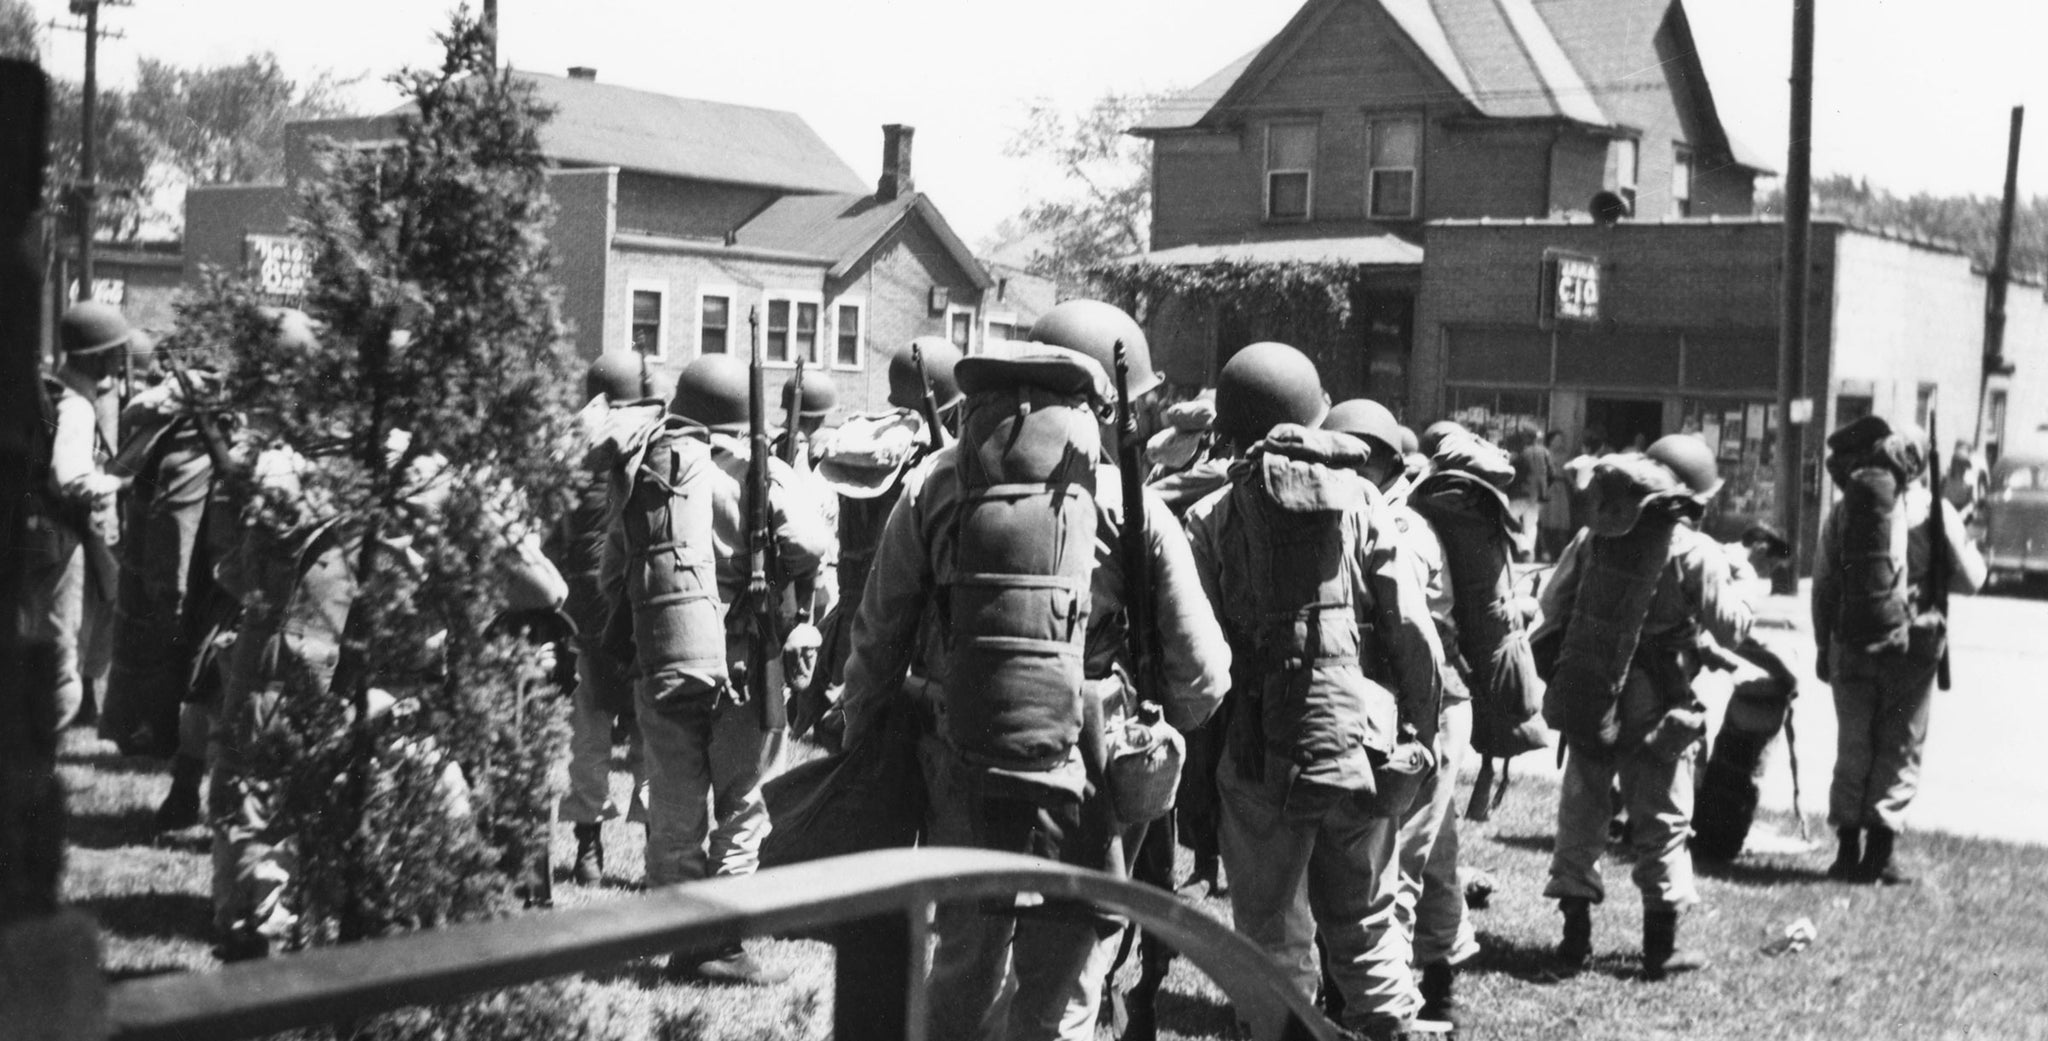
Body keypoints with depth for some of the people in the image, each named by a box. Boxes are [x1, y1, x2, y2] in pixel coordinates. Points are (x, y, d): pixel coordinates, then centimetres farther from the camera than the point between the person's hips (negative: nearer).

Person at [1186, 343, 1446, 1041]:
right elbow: (1415, 634, -1)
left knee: (1275, 939, 10)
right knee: (1366, 923, 18)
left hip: (1265, 755, -2)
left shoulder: (1213, 518, -3)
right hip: (1365, 746, 2)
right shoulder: (1360, 500, 1)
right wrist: (1419, 733, 9)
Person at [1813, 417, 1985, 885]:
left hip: (1852, 646, 2)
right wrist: (1963, 538, 17)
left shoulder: (1844, 509, 3)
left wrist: (1824, 647, 12)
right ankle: (1879, 852, 2)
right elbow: (1970, 579, -2)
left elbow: (1823, 585, 4)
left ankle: (1848, 850, 11)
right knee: (1901, 749, 6)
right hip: (1911, 647, -2)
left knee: (1853, 746, 12)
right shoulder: (1934, 509, -6)